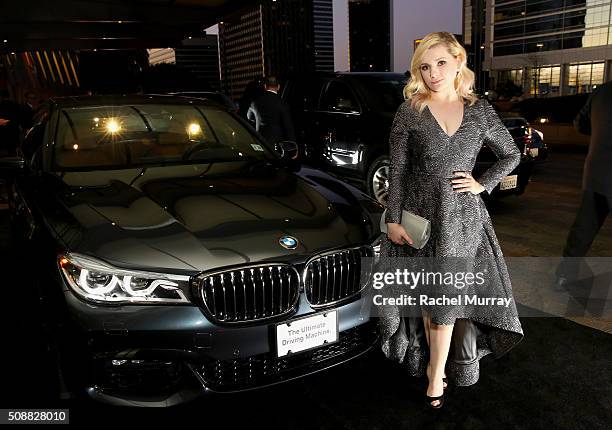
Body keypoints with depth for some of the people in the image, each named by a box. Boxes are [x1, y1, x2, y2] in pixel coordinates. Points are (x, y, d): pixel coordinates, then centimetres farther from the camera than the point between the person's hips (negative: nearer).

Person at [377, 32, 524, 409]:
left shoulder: (480, 111, 3)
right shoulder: (409, 112, -2)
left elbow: (512, 155, 14)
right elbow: (397, 172, -2)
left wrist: (483, 184, 0)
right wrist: (394, 219, -6)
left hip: (464, 218, 1)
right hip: (421, 215, -1)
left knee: (447, 296, 3)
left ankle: (436, 370, 17)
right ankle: (438, 366, 27)